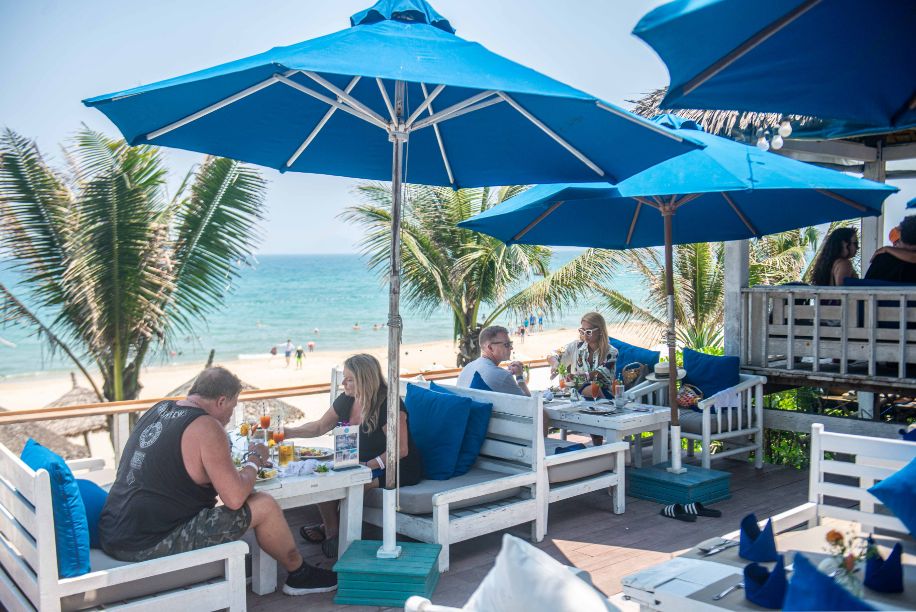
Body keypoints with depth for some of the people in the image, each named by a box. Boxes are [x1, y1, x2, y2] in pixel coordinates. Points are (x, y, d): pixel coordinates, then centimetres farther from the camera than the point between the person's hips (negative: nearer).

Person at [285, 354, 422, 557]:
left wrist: (368, 465, -30)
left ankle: (330, 529, 0)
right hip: (362, 463, 8)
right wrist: (287, 432, 6)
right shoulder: (346, 400, 3)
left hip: (398, 468, -8)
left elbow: (400, 450, -25)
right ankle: (331, 530, 4)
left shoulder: (388, 404, -21)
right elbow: (319, 427, 15)